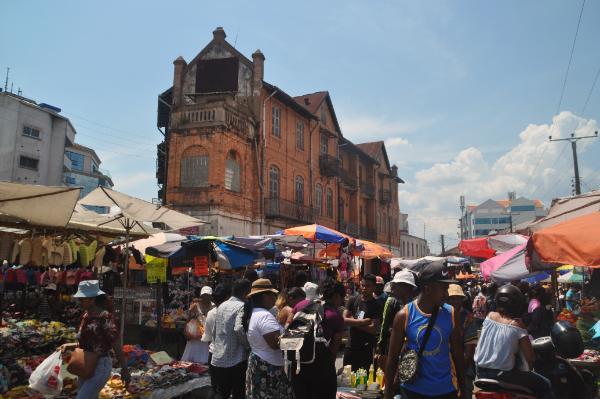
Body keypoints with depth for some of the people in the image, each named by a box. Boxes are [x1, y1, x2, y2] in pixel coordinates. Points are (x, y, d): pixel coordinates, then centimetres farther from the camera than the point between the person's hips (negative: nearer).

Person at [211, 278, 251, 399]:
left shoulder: (221, 306, 10)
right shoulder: (242, 306, -14)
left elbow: (214, 331, 15)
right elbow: (239, 329, -28)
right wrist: (248, 346, -14)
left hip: (217, 359, 7)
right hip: (235, 360, -7)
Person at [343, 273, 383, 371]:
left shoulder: (376, 305, -7)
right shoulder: (353, 300, 2)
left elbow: (373, 329, -15)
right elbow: (344, 320, -7)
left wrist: (353, 322, -11)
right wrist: (363, 321, -16)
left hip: (368, 348, -3)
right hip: (352, 346, 3)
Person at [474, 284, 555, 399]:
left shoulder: (489, 316, 0)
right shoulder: (517, 325, -12)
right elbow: (530, 357, -8)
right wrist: (530, 367, 10)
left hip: (480, 372, 6)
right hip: (502, 375, -6)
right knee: (545, 385, 8)